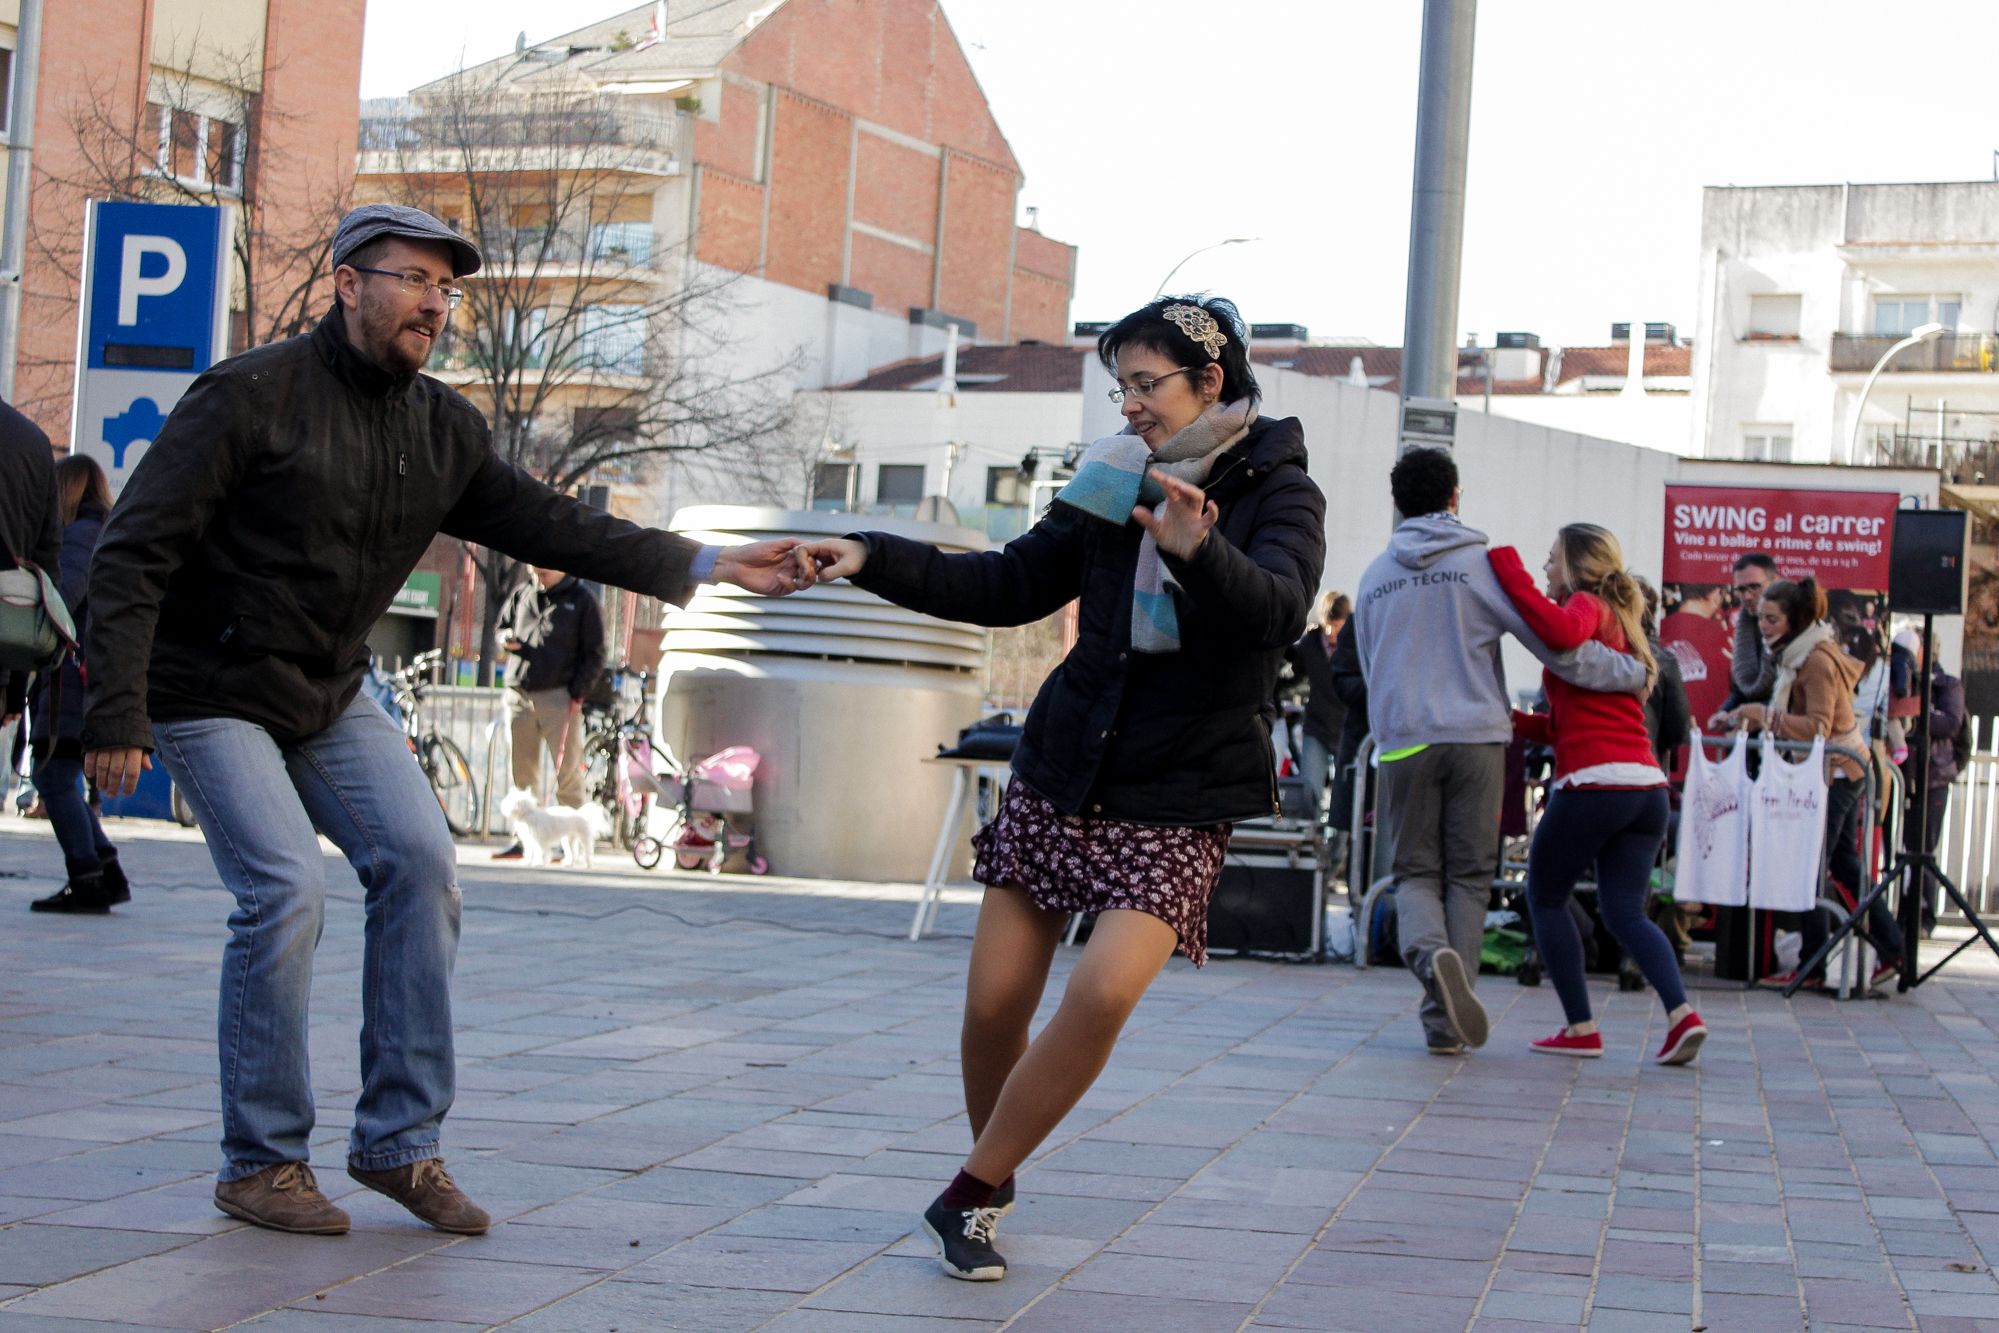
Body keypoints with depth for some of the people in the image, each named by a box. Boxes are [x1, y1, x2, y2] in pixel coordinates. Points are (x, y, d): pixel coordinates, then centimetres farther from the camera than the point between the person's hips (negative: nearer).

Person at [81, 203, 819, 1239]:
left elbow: (549, 524, 4)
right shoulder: (251, 396, -17)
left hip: (330, 696, 7)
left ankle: (398, 1141, 1)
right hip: (211, 692, -6)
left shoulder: (444, 431, 3)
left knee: (420, 860, -9)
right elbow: (133, 554, -18)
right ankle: (259, 1163, -3)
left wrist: (703, 564, -7)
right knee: (286, 890, -18)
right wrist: (115, 715, -25)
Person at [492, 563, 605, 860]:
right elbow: (503, 625, 26)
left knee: (567, 768, -7)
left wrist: (579, 692, -9)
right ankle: (524, 837, 15)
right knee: (523, 769, 8)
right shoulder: (522, 593, 13)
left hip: (559, 697, -5)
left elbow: (595, 653, 1)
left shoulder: (582, 600, 1)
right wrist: (508, 639, 1)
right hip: (519, 693, 5)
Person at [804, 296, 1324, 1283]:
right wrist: (876, 561, 1)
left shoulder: (1277, 492, -7)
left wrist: (1200, 552, -46)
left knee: (1105, 989, -23)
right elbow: (1013, 586, 12)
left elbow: (1279, 611, -26)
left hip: (1178, 800, -4)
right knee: (994, 1002, 1)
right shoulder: (1117, 479, 7)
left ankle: (968, 1197, -7)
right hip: (1062, 772, 5)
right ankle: (992, 1184, 26)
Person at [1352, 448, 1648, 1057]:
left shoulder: (1375, 577, 13)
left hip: (1401, 743, 2)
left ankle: (1429, 949, -25)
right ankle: (1446, 1020, -2)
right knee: (1469, 875, 5)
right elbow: (1557, 644, -6)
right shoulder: (1480, 563, 0)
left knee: (1415, 871, 9)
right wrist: (1635, 671, 7)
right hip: (1475, 738, -2)